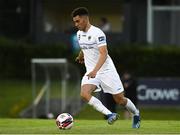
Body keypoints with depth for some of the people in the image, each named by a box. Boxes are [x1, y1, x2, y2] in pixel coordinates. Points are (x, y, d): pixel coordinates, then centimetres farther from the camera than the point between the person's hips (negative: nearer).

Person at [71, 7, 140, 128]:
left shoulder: (97, 33, -19)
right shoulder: (79, 34, 5)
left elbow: (104, 54, -28)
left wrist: (95, 71, -41)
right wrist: (81, 56, 48)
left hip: (106, 70, -6)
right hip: (91, 72, 6)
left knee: (120, 99, 3)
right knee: (84, 93, -24)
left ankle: (136, 114, 33)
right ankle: (110, 115, -22)